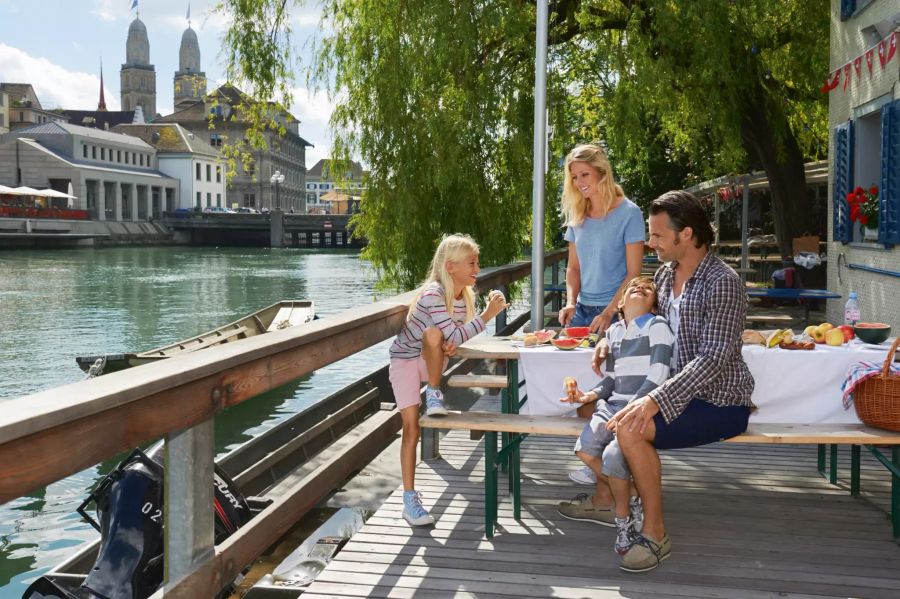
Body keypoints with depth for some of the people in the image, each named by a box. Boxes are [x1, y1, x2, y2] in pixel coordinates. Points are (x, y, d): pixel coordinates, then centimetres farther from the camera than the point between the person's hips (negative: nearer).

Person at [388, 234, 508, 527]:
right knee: (411, 427, -15)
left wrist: (451, 345, -19)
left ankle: (434, 396, -8)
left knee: (435, 335, -31)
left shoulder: (467, 294, -6)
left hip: (431, 361, 4)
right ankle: (410, 499, -7)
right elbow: (456, 335, -34)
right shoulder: (433, 294, -28)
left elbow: (454, 338, 3)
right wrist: (488, 314, -32)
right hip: (405, 360, -4)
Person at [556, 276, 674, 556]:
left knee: (612, 455, -27)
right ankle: (629, 498, 4)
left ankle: (623, 515, 1)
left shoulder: (657, 325, 0)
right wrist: (591, 395, 1)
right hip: (613, 404, 6)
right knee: (585, 447, -19)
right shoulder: (614, 331, 20)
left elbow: (658, 373, -10)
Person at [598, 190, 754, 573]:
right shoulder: (664, 275, 6)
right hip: (681, 392, 9)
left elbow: (713, 359, -27)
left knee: (631, 428, -27)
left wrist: (655, 400, -34)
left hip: (719, 403, -9)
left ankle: (655, 533, -12)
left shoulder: (722, 283, -21)